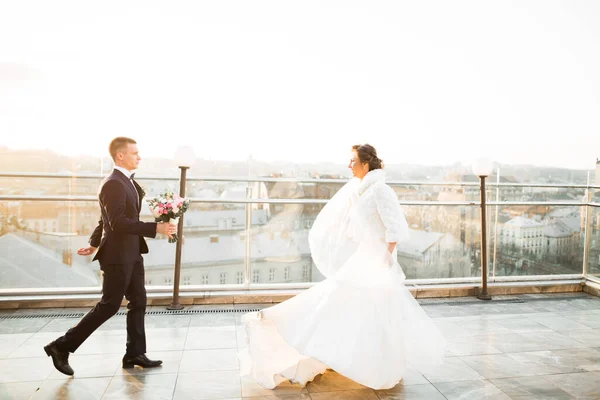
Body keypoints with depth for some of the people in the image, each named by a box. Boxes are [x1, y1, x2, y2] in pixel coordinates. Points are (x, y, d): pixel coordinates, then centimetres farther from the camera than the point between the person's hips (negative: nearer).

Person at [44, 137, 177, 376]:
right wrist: (156, 228, -29)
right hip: (118, 255, -9)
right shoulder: (113, 184, -18)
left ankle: (135, 354, 20)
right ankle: (62, 347, 12)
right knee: (109, 306, -1)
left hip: (132, 254, 9)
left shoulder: (127, 182, 12)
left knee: (138, 303, 11)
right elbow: (118, 223, -26)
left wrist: (94, 244, 27)